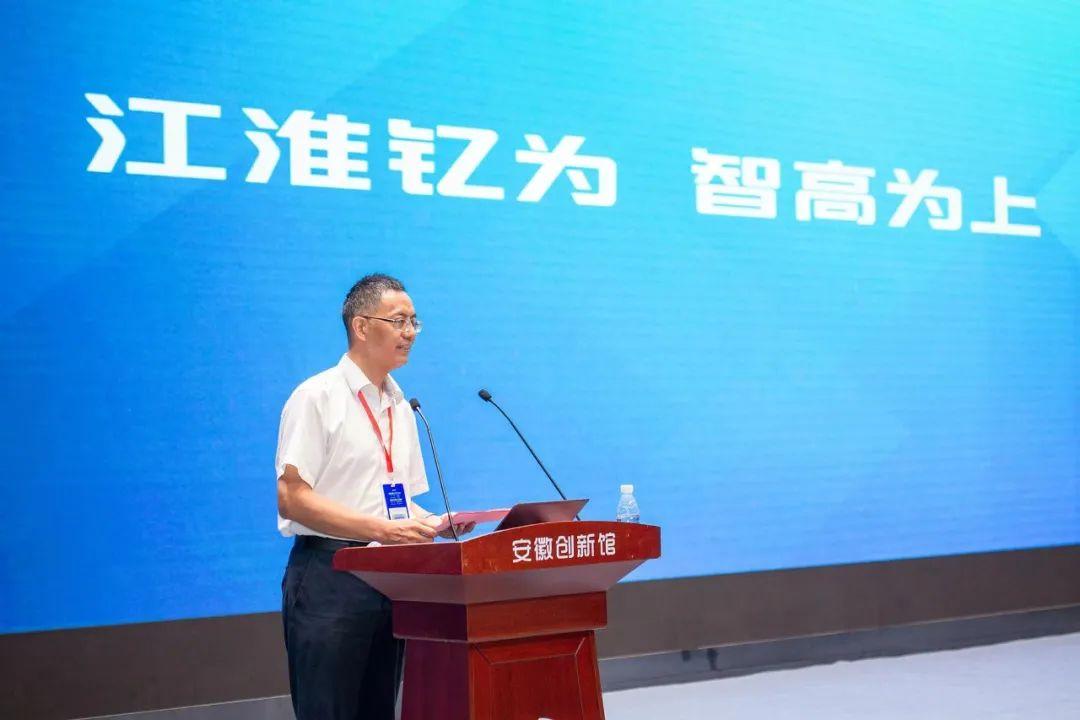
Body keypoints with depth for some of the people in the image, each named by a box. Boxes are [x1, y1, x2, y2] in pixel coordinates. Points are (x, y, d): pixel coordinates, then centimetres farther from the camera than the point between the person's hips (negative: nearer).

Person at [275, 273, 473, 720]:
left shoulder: (400, 406, 14)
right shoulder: (317, 397, -8)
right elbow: (292, 498, -16)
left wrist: (433, 523, -2)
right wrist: (382, 529, -22)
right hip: (330, 578, -7)